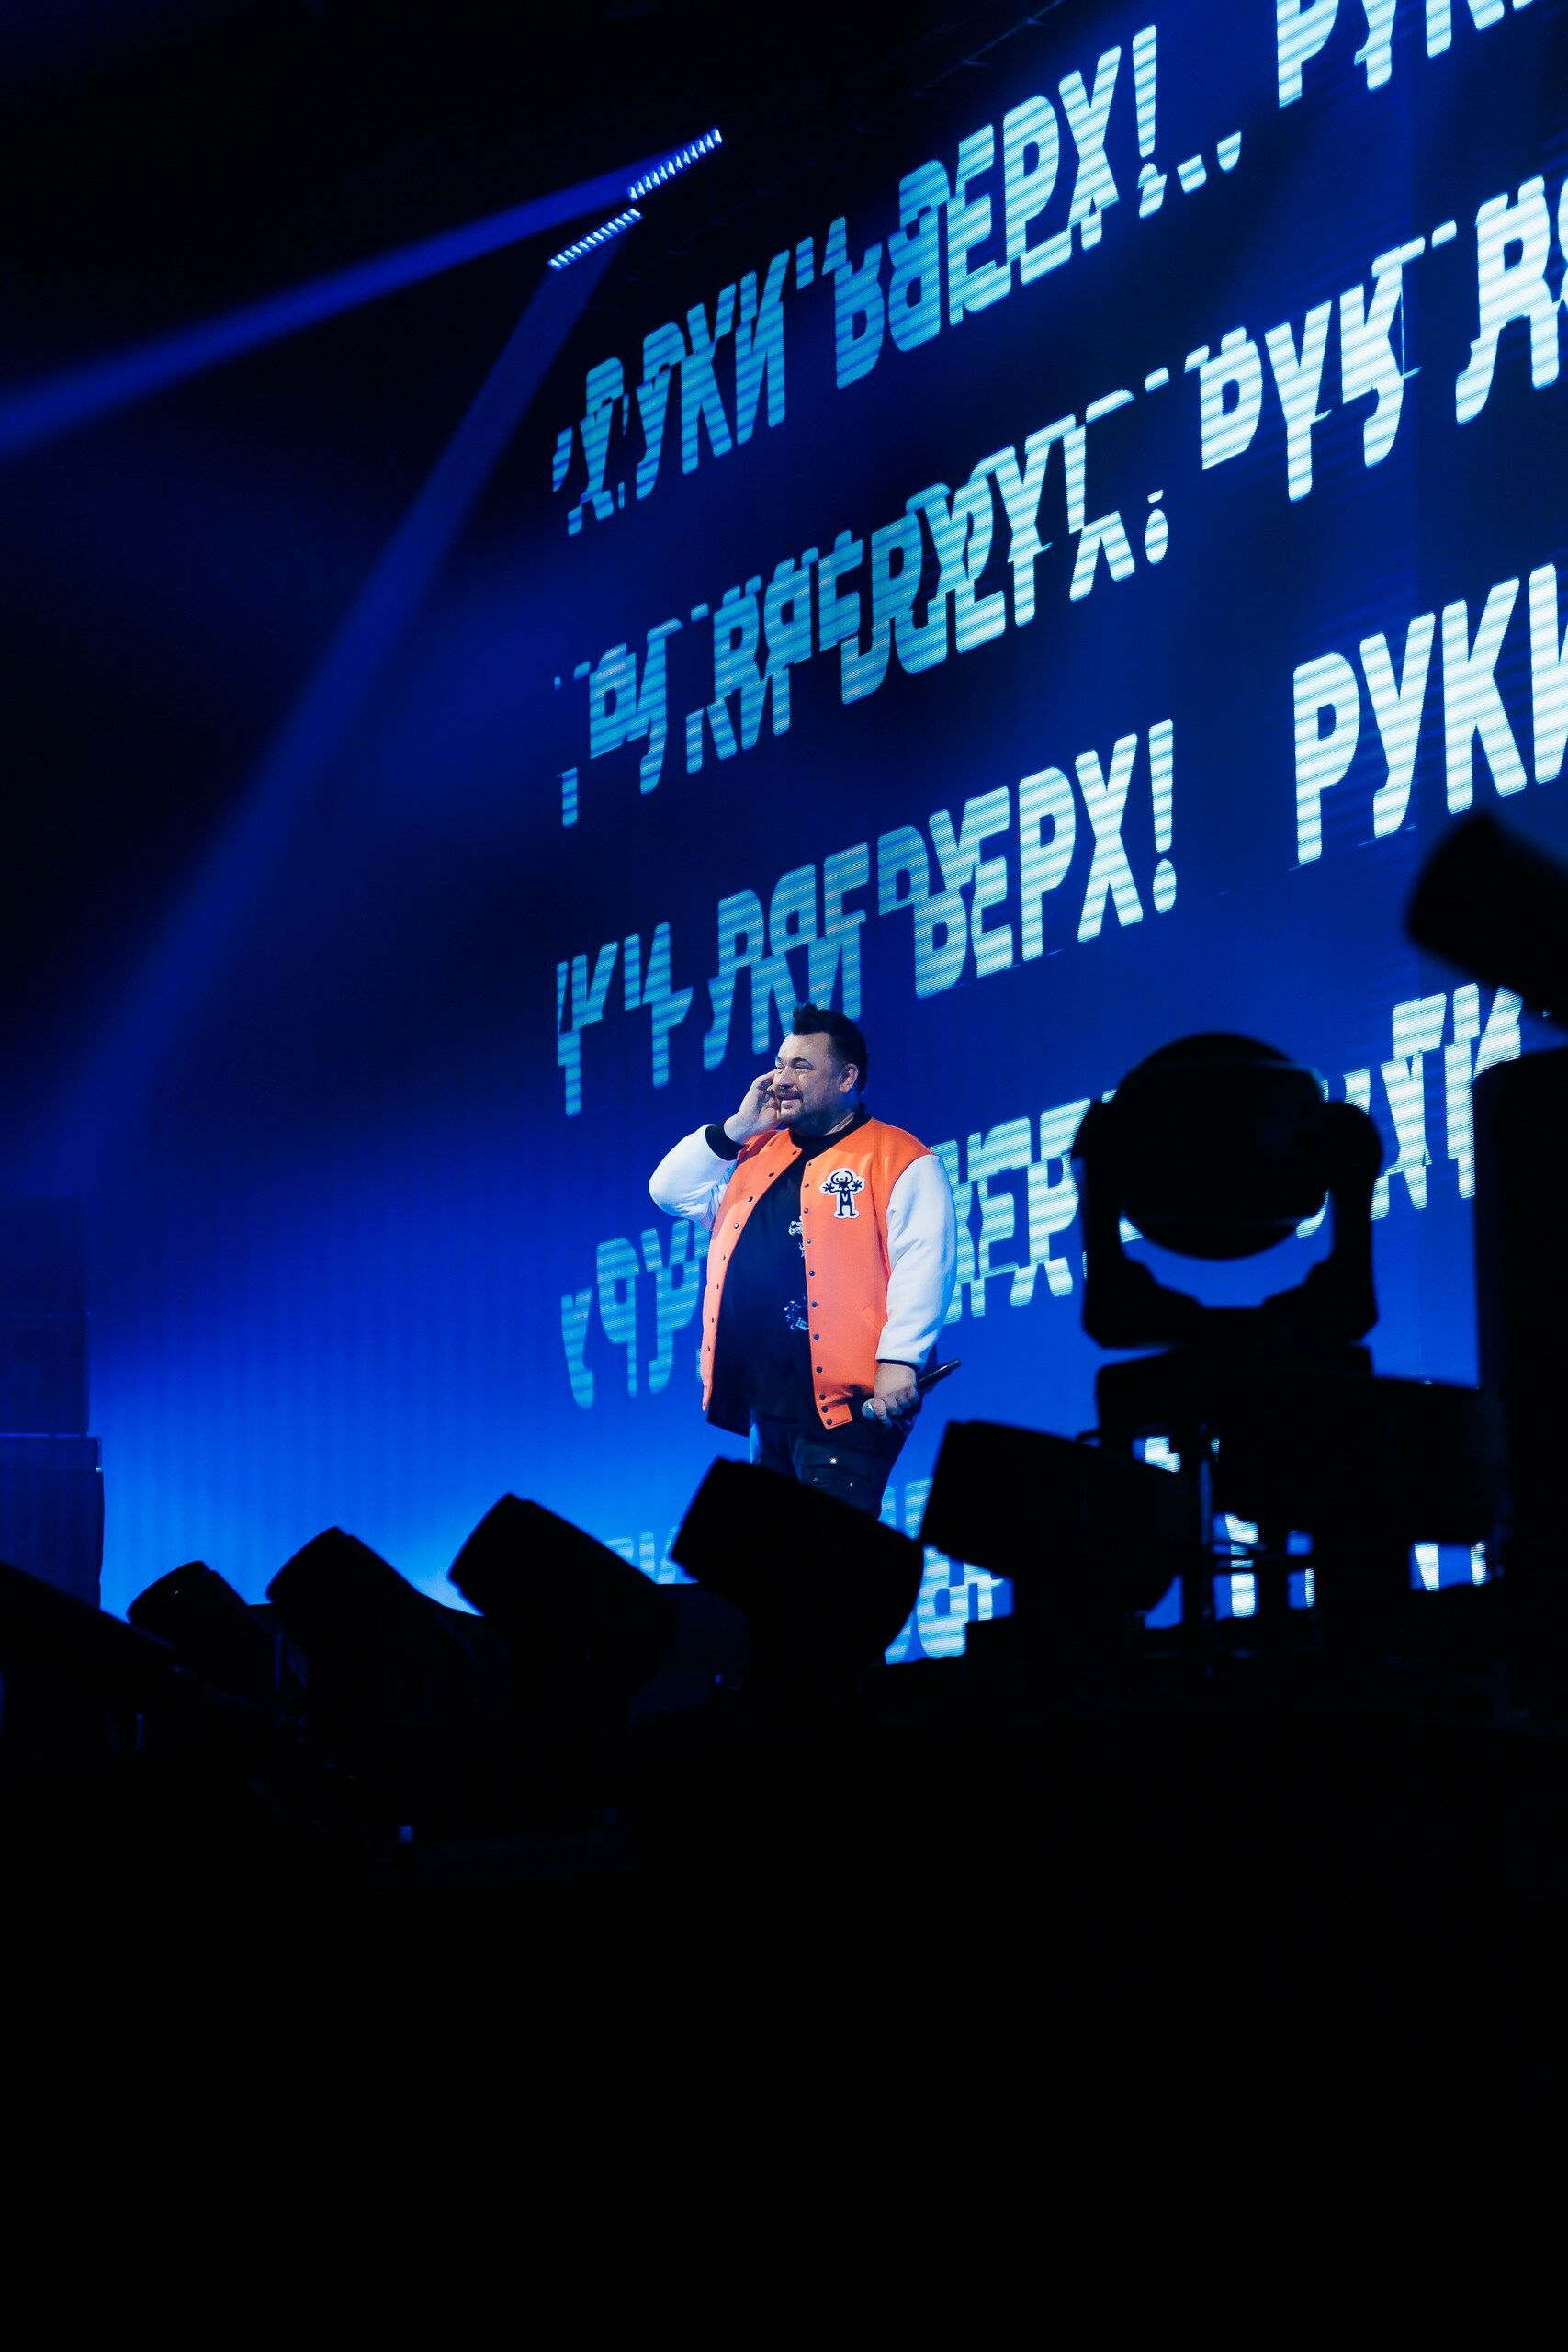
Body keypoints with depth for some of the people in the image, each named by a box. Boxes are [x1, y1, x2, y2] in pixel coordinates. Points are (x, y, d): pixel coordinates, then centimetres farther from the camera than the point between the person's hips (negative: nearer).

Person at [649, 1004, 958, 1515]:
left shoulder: (899, 1162, -2)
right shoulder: (758, 1155, 21)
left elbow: (923, 1264, -12)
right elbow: (670, 1190, 20)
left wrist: (900, 1359, -22)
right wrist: (736, 1130, 9)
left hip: (843, 1399, -8)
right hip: (766, 1397, 8)